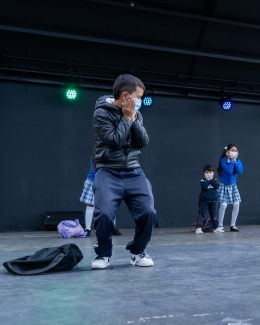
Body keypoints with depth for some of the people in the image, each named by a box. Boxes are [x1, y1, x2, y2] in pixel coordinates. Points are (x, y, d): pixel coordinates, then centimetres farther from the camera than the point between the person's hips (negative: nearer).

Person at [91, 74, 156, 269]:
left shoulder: (135, 114, 12)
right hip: (108, 173, -4)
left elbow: (143, 142, 3)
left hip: (134, 172, 5)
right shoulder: (102, 113, -5)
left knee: (148, 212, -11)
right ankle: (104, 254, 6)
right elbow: (115, 141, -15)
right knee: (104, 213, -21)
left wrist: (132, 119, -6)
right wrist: (125, 118, -8)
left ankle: (138, 252, 13)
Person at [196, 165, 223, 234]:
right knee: (202, 214, -9)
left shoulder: (215, 180, 5)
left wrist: (211, 180, -15)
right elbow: (204, 186, -25)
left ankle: (216, 227, 21)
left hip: (213, 200, 3)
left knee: (213, 214, 13)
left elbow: (217, 186, -14)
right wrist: (208, 180, -20)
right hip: (204, 200, -3)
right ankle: (199, 228, -12)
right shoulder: (203, 181, -4)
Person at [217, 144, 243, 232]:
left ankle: (233, 225, 7)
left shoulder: (237, 160, 0)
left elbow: (240, 171, -14)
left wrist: (235, 160, -16)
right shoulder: (223, 160, -14)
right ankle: (220, 225, 2)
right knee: (223, 205, -13)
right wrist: (231, 160, -21)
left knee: (236, 204, -6)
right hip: (224, 186, -4)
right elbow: (229, 170, -26)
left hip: (233, 185, 5)